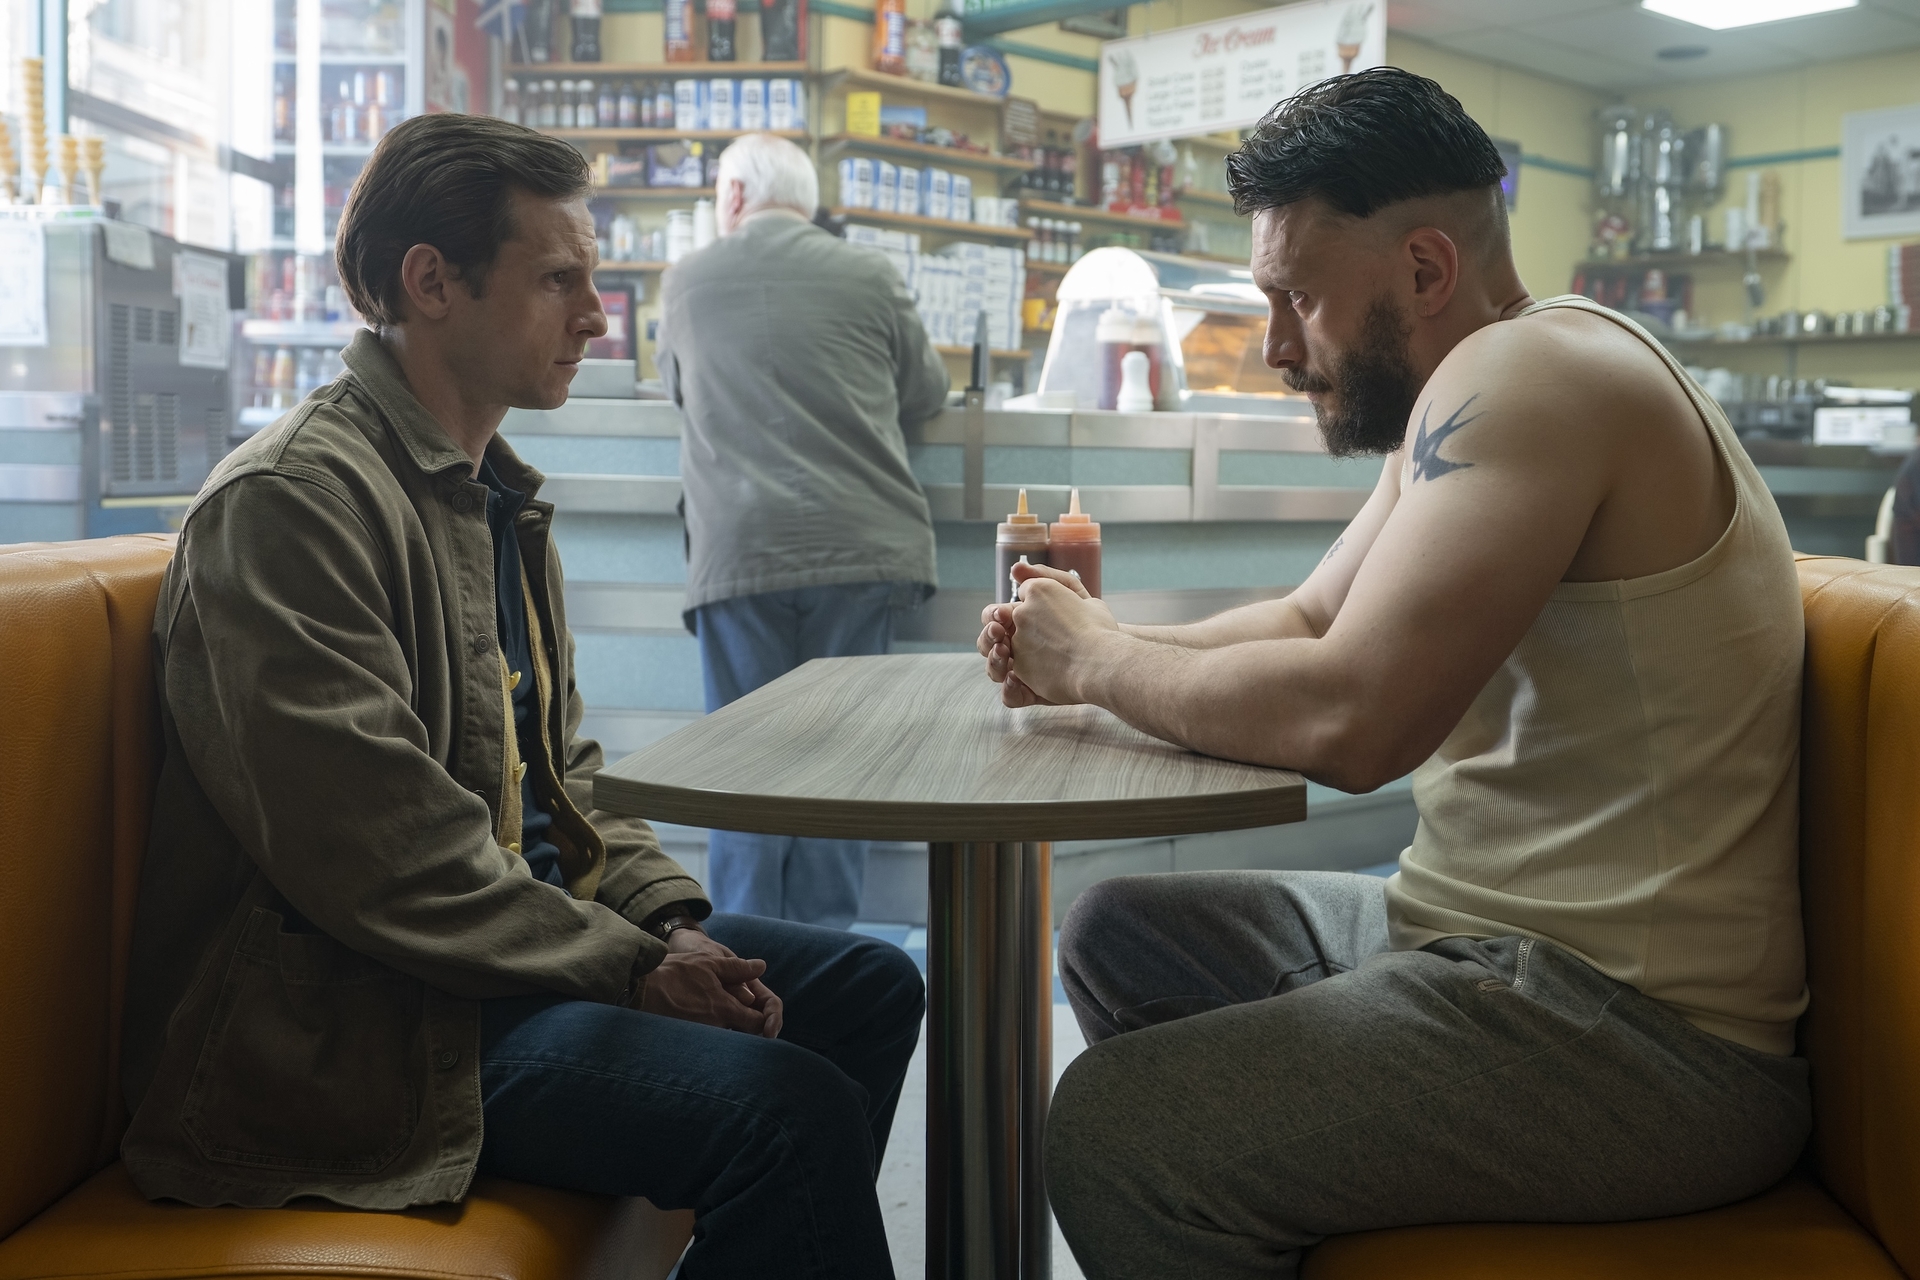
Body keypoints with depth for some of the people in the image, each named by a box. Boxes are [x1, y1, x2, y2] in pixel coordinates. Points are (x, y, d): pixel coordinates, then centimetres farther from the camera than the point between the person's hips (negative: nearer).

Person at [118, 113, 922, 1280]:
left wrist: (670, 920, 2)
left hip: (525, 931, 10)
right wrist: (632, 967, -17)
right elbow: (376, 858, -23)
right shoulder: (295, 499, -16)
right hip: (351, 1013, -10)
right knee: (789, 1108, -26)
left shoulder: (501, 497, 14)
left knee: (871, 987, 9)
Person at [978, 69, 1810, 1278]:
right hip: (1500, 929, 10)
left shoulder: (1531, 372, -19)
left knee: (1114, 1128, -20)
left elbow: (1348, 716, -27)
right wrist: (1095, 651, 3)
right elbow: (1309, 617, 19)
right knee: (1115, 937, 14)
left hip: (1643, 1032, -10)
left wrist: (1100, 659, -11)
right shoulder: (1457, 409, 12)